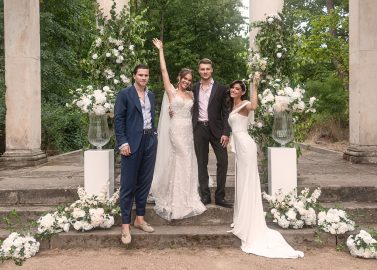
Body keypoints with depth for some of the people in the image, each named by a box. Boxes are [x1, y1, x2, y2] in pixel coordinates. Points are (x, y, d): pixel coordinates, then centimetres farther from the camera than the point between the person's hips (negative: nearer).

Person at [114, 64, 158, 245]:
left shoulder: (151, 95, 15)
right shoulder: (125, 94, -3)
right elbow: (118, 119, -8)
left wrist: (154, 137, 12)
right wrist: (123, 143, -14)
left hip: (150, 141, 6)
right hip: (132, 142, -6)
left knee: (145, 183, 11)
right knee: (128, 185, -2)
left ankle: (140, 219, 23)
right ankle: (125, 225, 6)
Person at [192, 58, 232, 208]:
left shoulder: (220, 89, 2)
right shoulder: (194, 88, 9)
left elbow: (225, 112, 0)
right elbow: (192, 109, 12)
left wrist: (226, 132, -8)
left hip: (216, 128, -1)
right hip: (199, 128, 2)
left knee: (223, 161, -4)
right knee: (202, 163, 6)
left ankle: (220, 196, 7)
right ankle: (205, 195, 15)